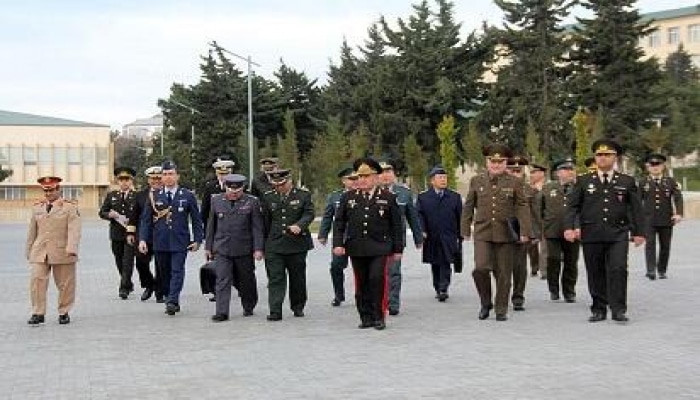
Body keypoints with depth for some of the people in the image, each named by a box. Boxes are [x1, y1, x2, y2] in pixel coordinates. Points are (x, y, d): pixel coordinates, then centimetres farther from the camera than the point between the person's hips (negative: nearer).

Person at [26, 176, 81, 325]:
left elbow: (74, 230, -12)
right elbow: (32, 231, 17)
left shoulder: (70, 207, -2)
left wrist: (72, 249, -24)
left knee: (65, 284, 3)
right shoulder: (37, 207, 12)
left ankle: (64, 313, 17)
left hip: (62, 252, -3)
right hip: (39, 253, 3)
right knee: (36, 281, -7)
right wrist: (29, 251, 16)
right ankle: (38, 313, 0)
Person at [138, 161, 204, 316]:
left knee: (177, 271, -12)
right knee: (165, 274, 8)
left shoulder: (187, 196, 3)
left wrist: (197, 240, 0)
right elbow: (145, 219, 6)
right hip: (160, 242, 2)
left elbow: (196, 220, 6)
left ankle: (172, 302, -18)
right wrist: (142, 239, -5)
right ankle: (173, 303, 18)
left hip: (180, 242, -2)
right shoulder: (154, 196, 7)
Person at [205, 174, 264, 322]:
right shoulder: (216, 200, 5)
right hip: (221, 249, 1)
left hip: (244, 250, -1)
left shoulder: (252, 202, -2)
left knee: (246, 281, 11)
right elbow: (211, 225, 11)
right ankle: (222, 312, -9)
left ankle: (248, 308, 30)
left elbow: (257, 227, -3)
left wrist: (258, 248, -9)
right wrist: (208, 247, 11)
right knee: (222, 280, -8)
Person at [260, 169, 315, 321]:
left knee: (298, 277, 10)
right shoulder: (268, 197, 7)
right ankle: (275, 311, -6)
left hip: (297, 244, -1)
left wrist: (299, 225, -27)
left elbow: (309, 214, -7)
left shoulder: (303, 195, 1)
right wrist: (264, 244, 10)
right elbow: (265, 221, 11)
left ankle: (298, 307, 26)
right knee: (275, 278, -6)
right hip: (274, 245, 1)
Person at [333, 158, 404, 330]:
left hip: (380, 248, -2)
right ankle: (366, 317, 16)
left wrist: (397, 249, 3)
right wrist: (338, 243, -2)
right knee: (361, 284, 6)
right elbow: (339, 223, 9)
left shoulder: (388, 197, 3)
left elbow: (397, 225, 5)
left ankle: (379, 317, 0)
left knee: (378, 279, -13)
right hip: (356, 249, 3)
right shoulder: (348, 197, 8)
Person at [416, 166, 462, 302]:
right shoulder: (423, 197, 6)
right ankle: (437, 289, 19)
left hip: (449, 238, -1)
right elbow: (419, 215, 0)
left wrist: (460, 236, 5)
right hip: (431, 238, 1)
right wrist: (422, 231, -14)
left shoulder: (455, 196, 8)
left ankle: (444, 289, -12)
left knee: (446, 263, -10)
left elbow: (460, 218, 8)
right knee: (435, 265, 8)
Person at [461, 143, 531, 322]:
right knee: (480, 268, -13)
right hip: (482, 233, 1)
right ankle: (486, 303, 10)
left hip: (506, 234, 0)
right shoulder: (476, 181, 9)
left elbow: (522, 208, 1)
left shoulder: (514, 183, 4)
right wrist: (465, 230, 11)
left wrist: (524, 232, -8)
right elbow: (468, 207, 13)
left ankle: (501, 310, 16)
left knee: (503, 274, 3)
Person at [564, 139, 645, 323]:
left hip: (618, 234, -1)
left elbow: (636, 209, 10)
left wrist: (638, 232, 5)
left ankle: (618, 310, -5)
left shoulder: (627, 182, 9)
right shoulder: (584, 181, 9)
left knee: (618, 270, -11)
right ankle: (599, 310, 15)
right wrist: (569, 227, -7)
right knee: (595, 273, 4)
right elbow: (573, 206, 5)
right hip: (591, 235, 1)